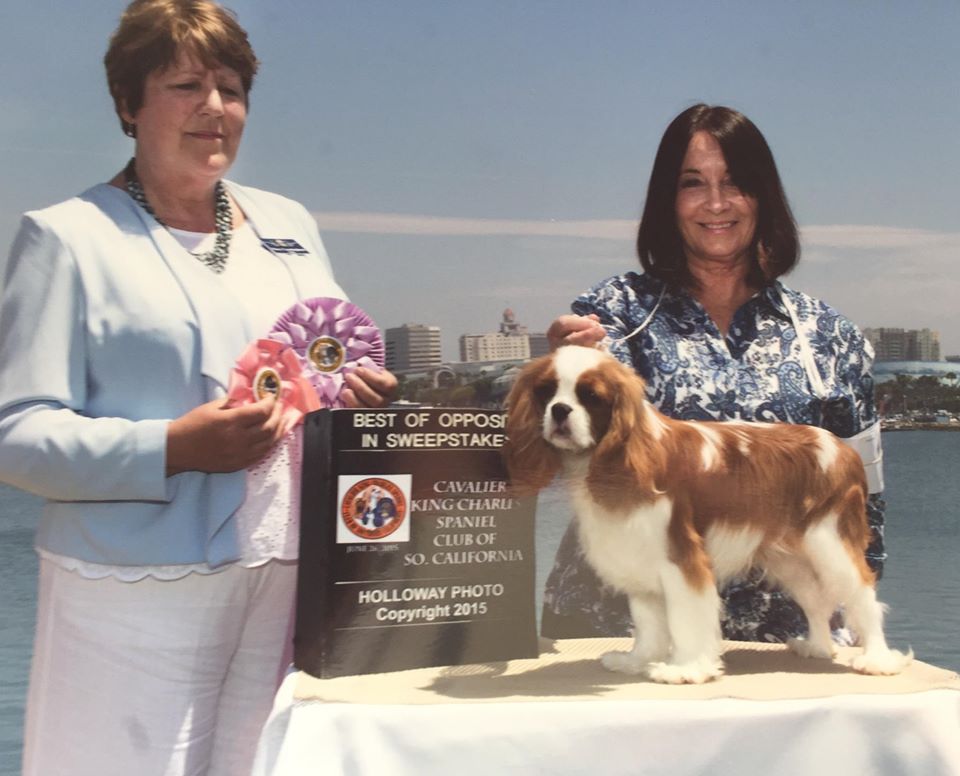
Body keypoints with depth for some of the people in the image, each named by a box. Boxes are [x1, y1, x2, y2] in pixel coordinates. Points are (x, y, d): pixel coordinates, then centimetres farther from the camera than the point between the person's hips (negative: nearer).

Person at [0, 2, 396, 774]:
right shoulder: (67, 237, -2)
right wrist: (171, 449, -21)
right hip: (139, 597, -4)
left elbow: (335, 363, 21)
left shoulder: (290, 225, 15)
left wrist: (364, 395, -2)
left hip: (293, 584, 5)